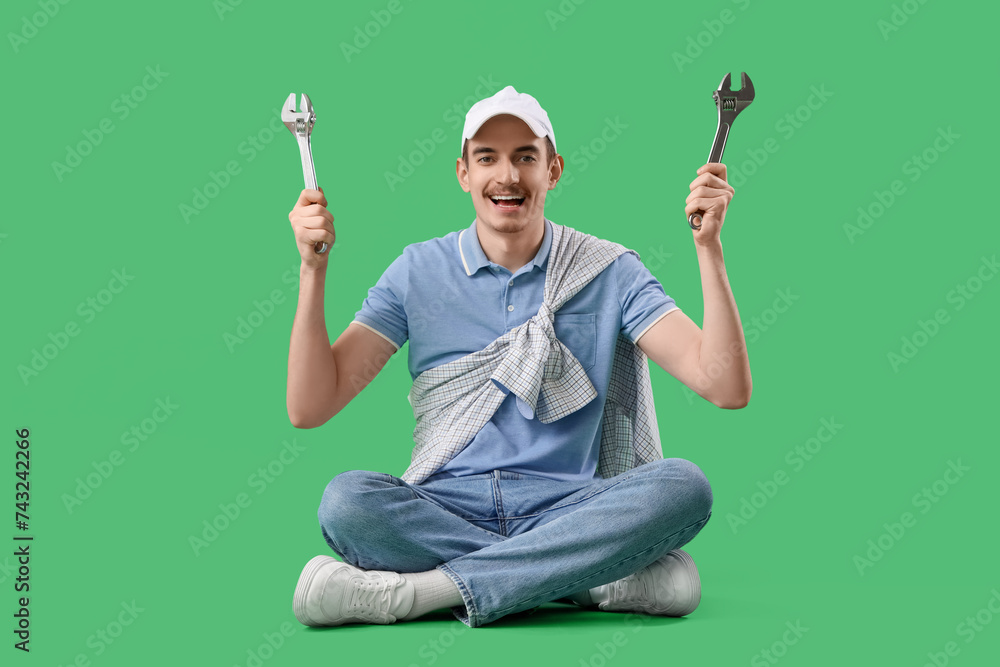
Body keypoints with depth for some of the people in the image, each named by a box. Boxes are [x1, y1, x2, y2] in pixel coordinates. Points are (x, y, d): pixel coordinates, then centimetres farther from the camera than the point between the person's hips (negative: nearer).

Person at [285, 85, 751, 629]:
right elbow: (308, 408, -1)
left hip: (567, 513, 0)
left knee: (682, 484, -29)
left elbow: (726, 389, -7)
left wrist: (708, 246, -15)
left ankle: (418, 590, -27)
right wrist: (313, 268, -10)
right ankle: (601, 582, -23)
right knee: (346, 500, -31)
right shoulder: (419, 271, 6)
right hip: (440, 515, 0)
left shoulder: (610, 272, 4)